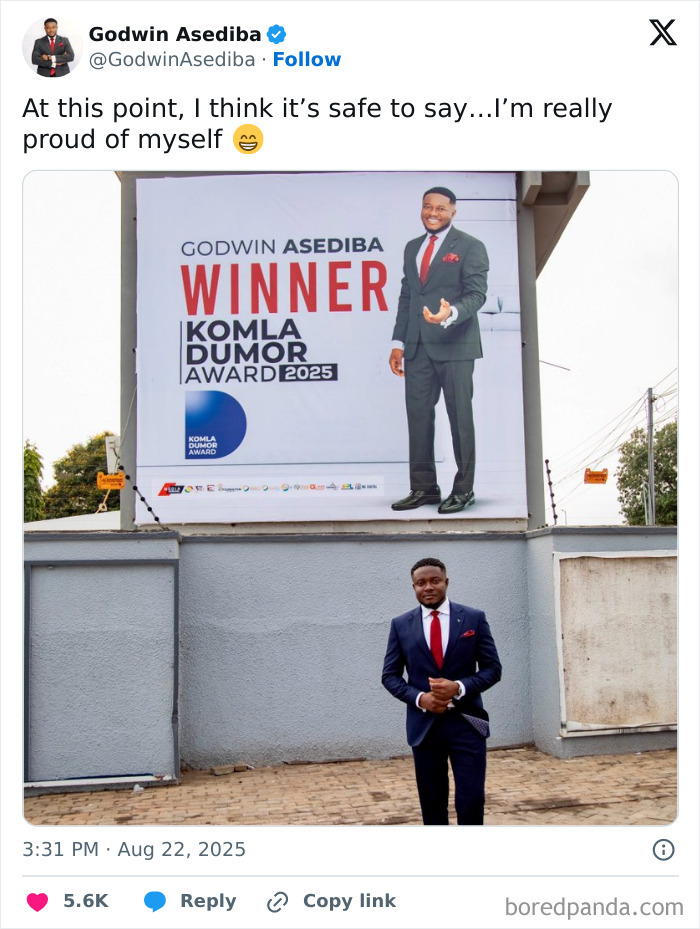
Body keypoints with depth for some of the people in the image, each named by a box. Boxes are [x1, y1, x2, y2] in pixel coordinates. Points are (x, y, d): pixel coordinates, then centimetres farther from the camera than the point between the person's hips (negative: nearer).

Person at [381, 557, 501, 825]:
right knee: (432, 803, 10)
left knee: (471, 799, -3)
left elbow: (492, 669, 1)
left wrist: (459, 687, -16)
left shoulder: (474, 618, 0)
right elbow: (390, 676, 5)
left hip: (467, 722, -1)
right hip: (423, 725, 1)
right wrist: (419, 698, -13)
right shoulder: (401, 625, 3)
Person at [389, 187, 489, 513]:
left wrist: (451, 314, -30)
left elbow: (477, 294, -10)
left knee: (460, 417, -2)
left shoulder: (470, 247, 0)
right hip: (418, 348, 6)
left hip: (455, 346, -5)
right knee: (418, 415, 4)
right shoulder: (412, 248, 19)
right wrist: (398, 342, 13)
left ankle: (463, 489, 7)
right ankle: (423, 487, 13)